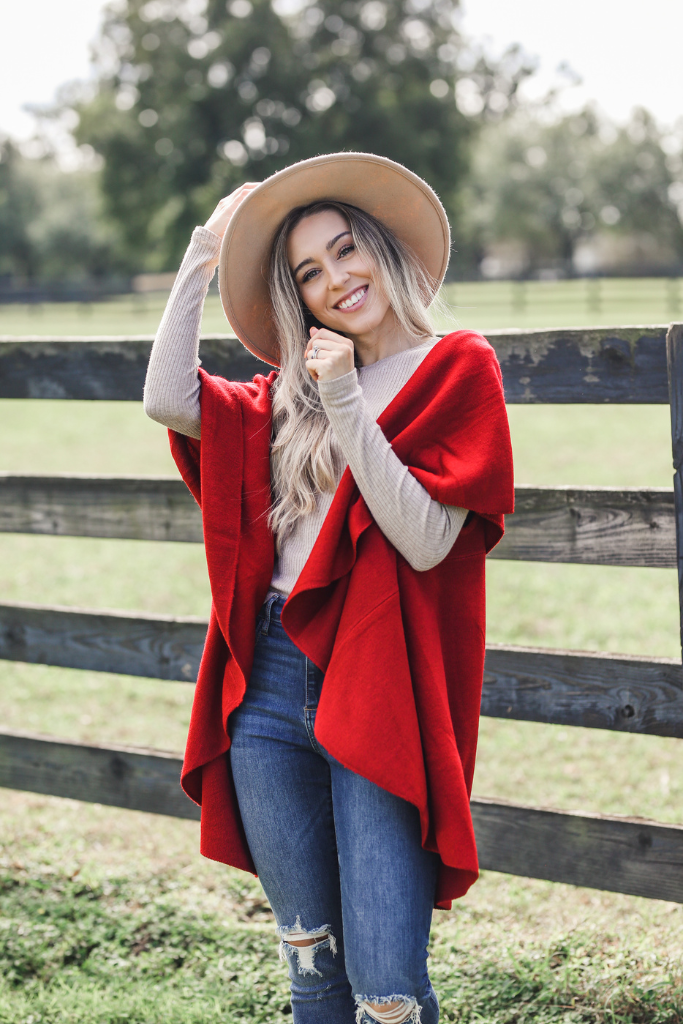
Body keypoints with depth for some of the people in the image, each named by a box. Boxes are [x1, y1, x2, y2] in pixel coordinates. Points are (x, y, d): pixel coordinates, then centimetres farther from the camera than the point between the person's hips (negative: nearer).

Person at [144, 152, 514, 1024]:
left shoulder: (457, 370, 1)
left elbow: (425, 540, -9)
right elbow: (168, 401, 1)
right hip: (271, 685, 5)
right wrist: (202, 259, 6)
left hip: (381, 692, -5)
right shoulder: (289, 393, 16)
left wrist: (347, 405, -13)